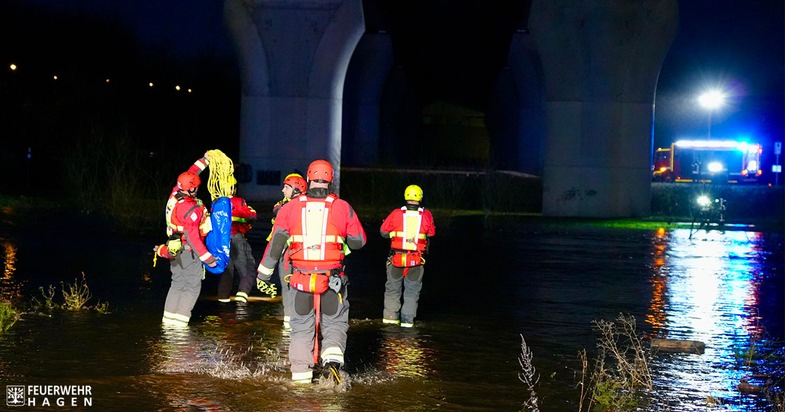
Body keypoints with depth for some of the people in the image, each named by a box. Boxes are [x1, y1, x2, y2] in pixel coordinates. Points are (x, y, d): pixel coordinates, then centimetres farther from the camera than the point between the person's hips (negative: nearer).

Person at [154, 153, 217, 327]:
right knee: (192, 286, -2)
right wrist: (208, 258, -21)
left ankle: (169, 318, 17)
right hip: (188, 252, -9)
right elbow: (193, 237, -26)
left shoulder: (175, 194, -3)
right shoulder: (191, 209, -26)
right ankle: (179, 321, -7)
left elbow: (190, 174, 15)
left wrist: (204, 160, 22)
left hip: (175, 249, 9)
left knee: (177, 284, 16)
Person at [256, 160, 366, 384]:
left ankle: (301, 375, 11)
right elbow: (359, 241, 5)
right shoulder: (343, 208, -3)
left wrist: (263, 274, 11)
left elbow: (275, 244, 3)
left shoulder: (290, 208, 0)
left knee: (302, 326, 14)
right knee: (335, 323, 14)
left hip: (301, 278, 1)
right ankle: (333, 358, -10)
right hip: (333, 279, -1)